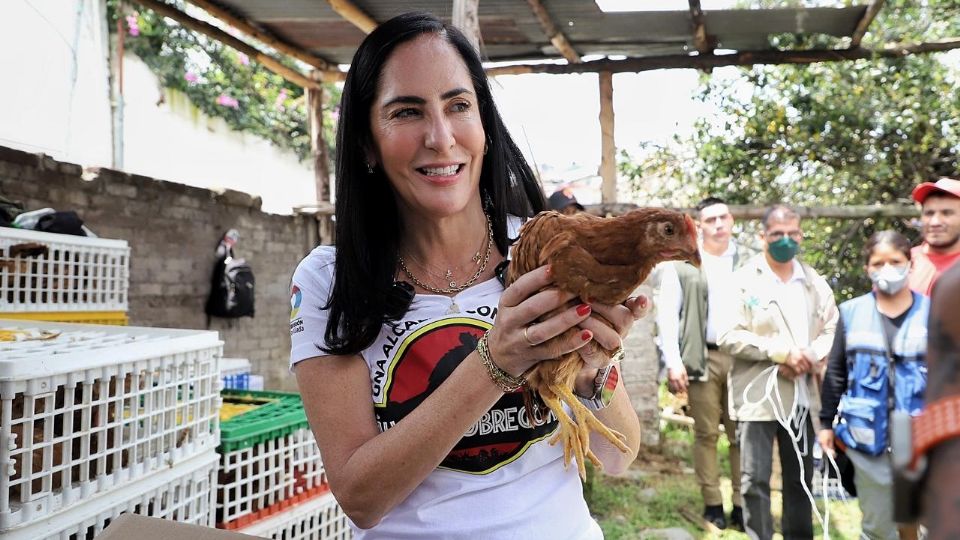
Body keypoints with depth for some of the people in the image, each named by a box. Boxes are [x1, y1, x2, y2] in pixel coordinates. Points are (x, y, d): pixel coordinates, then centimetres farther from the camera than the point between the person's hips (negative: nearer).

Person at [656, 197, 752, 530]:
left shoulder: (749, 262, 9)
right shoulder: (681, 263, 3)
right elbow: (667, 314, -1)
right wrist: (673, 361, -9)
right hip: (703, 358, -2)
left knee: (742, 435, 5)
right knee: (706, 434, 5)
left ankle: (741, 505, 14)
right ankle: (712, 504, 14)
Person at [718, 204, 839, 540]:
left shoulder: (815, 282, 10)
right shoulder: (744, 280, -4)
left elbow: (831, 329, 8)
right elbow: (729, 336, -12)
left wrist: (810, 358, -12)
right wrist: (781, 352, -17)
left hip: (802, 395, 5)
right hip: (758, 396, -4)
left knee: (800, 480, 15)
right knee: (755, 481, -2)